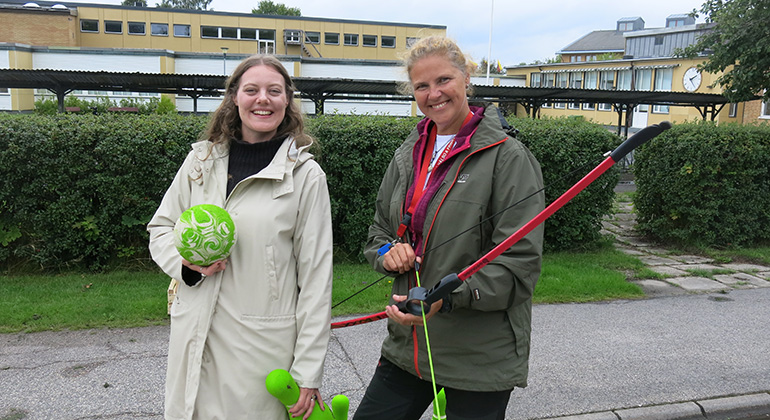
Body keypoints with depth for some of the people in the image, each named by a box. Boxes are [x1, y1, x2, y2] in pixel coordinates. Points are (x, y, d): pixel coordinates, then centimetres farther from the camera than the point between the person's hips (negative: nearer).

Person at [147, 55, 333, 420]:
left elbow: (316, 274, -6)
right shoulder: (201, 161, 5)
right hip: (195, 337, 3)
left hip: (263, 345, -3)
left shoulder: (305, 175, -5)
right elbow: (161, 228, 16)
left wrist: (308, 372, -8)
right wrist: (188, 261, -8)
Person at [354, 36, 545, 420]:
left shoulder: (509, 157, -10)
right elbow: (378, 233, 19)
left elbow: (519, 263, -16)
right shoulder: (407, 155, 9)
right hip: (406, 346, 6)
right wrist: (388, 252, -4)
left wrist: (446, 297, -27)